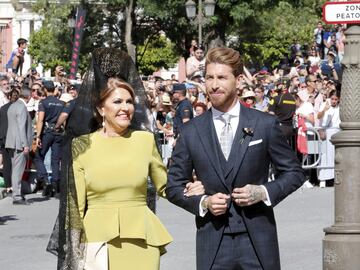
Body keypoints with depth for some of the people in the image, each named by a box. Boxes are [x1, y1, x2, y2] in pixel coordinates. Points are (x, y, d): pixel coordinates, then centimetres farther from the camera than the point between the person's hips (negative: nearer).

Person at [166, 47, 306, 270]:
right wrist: (202, 203, -7)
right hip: (212, 244, 1)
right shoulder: (191, 132, 5)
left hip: (258, 242, -1)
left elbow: (295, 172, 8)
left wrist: (264, 192, -9)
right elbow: (174, 187, 11)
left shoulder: (266, 124, 2)